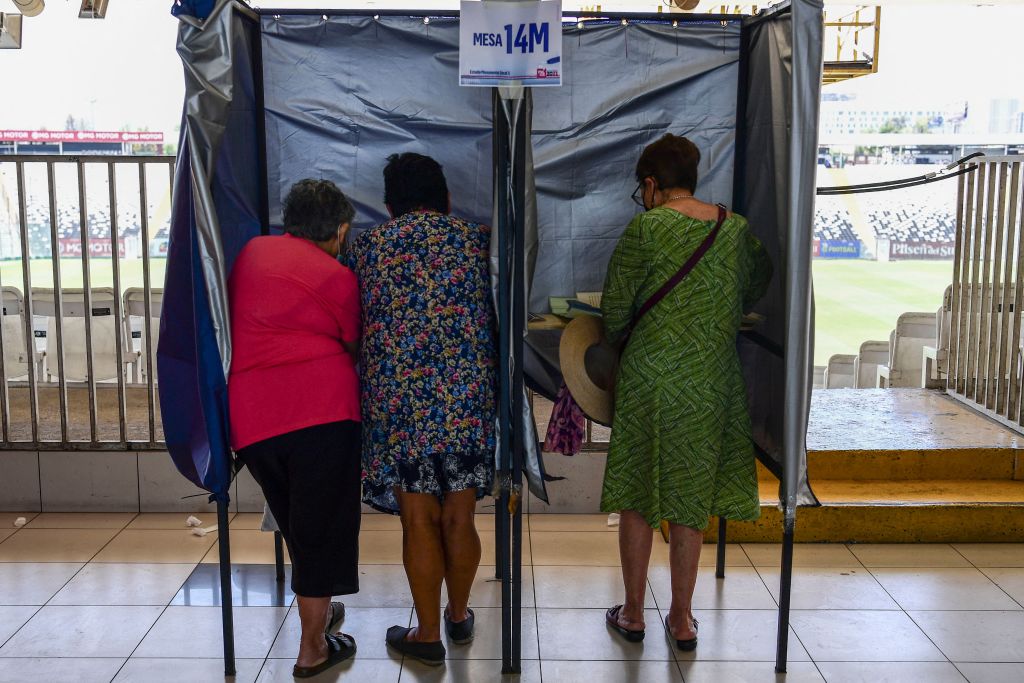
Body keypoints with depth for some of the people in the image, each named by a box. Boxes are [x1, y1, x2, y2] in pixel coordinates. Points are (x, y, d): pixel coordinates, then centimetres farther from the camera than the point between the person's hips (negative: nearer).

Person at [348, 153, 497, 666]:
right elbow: (498, 316, 11)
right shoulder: (477, 240, 8)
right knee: (459, 518, 14)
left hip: (397, 400, -1)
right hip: (467, 398, 1)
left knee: (419, 522, 8)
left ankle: (428, 635, 19)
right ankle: (459, 616, 33)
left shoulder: (367, 245, 7)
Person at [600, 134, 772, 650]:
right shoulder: (737, 228, 3)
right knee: (690, 500, 14)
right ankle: (681, 619, 23)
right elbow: (759, 285, 17)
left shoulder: (645, 228, -11)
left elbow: (615, 309, -8)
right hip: (712, 383, 4)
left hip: (650, 378, -4)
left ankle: (633, 615, 22)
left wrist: (617, 337, 13)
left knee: (636, 498, 11)